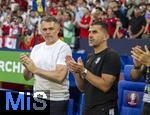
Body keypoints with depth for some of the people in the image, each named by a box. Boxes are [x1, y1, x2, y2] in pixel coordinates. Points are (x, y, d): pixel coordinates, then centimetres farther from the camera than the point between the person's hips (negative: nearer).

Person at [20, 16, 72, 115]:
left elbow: (60, 77, -22)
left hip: (57, 100, -5)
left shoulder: (64, 48, -10)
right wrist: (27, 67, -13)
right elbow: (27, 77, 8)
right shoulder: (36, 48, 8)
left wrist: (35, 69, -21)